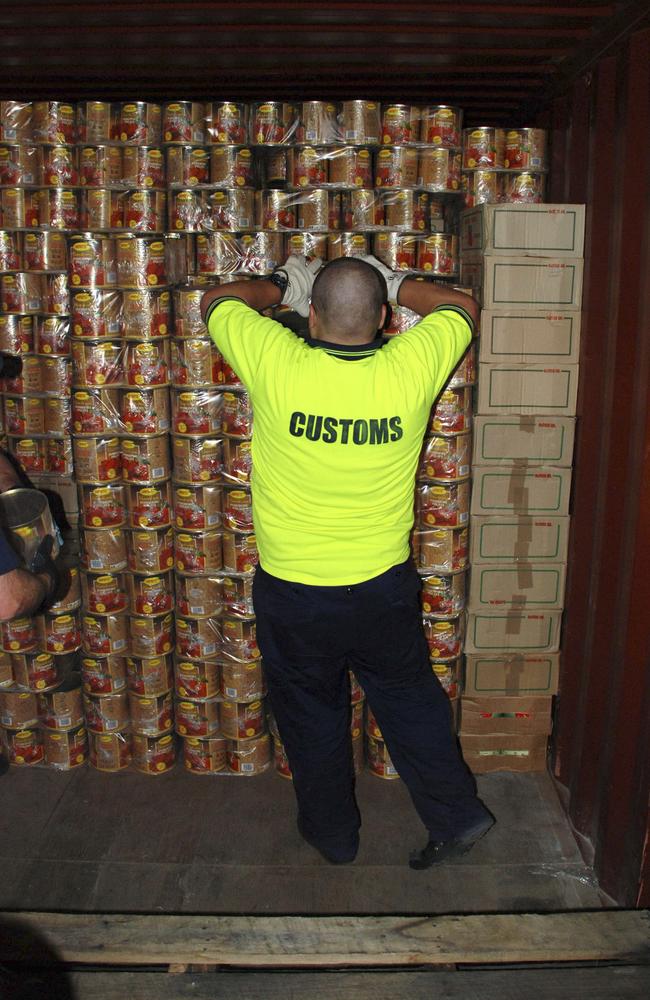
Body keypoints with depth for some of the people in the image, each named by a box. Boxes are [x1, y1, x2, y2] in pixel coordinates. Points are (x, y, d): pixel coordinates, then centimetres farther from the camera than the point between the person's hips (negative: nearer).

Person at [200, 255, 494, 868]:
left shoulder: (277, 364, -21)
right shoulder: (408, 369, -16)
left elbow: (216, 301, 0)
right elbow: (462, 307, 6)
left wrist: (282, 286, 13)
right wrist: (390, 283, 10)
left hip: (293, 592, -1)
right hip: (385, 587, 2)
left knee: (310, 715, 21)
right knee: (409, 700, 24)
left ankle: (332, 833, 39)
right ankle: (457, 813, 34)